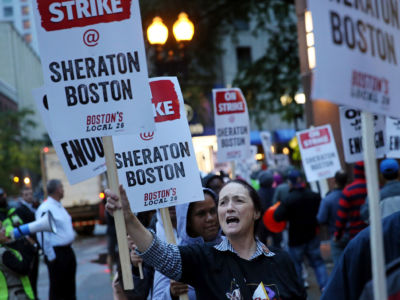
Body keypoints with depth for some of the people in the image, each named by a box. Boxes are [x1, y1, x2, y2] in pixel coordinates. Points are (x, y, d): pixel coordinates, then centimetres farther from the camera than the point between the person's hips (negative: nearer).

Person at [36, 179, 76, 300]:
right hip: (56, 253, -9)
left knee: (69, 287, 16)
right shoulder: (45, 209, -17)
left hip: (68, 250, 9)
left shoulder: (59, 206, 13)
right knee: (57, 290, -1)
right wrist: (51, 256, -17)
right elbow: (42, 235, -19)